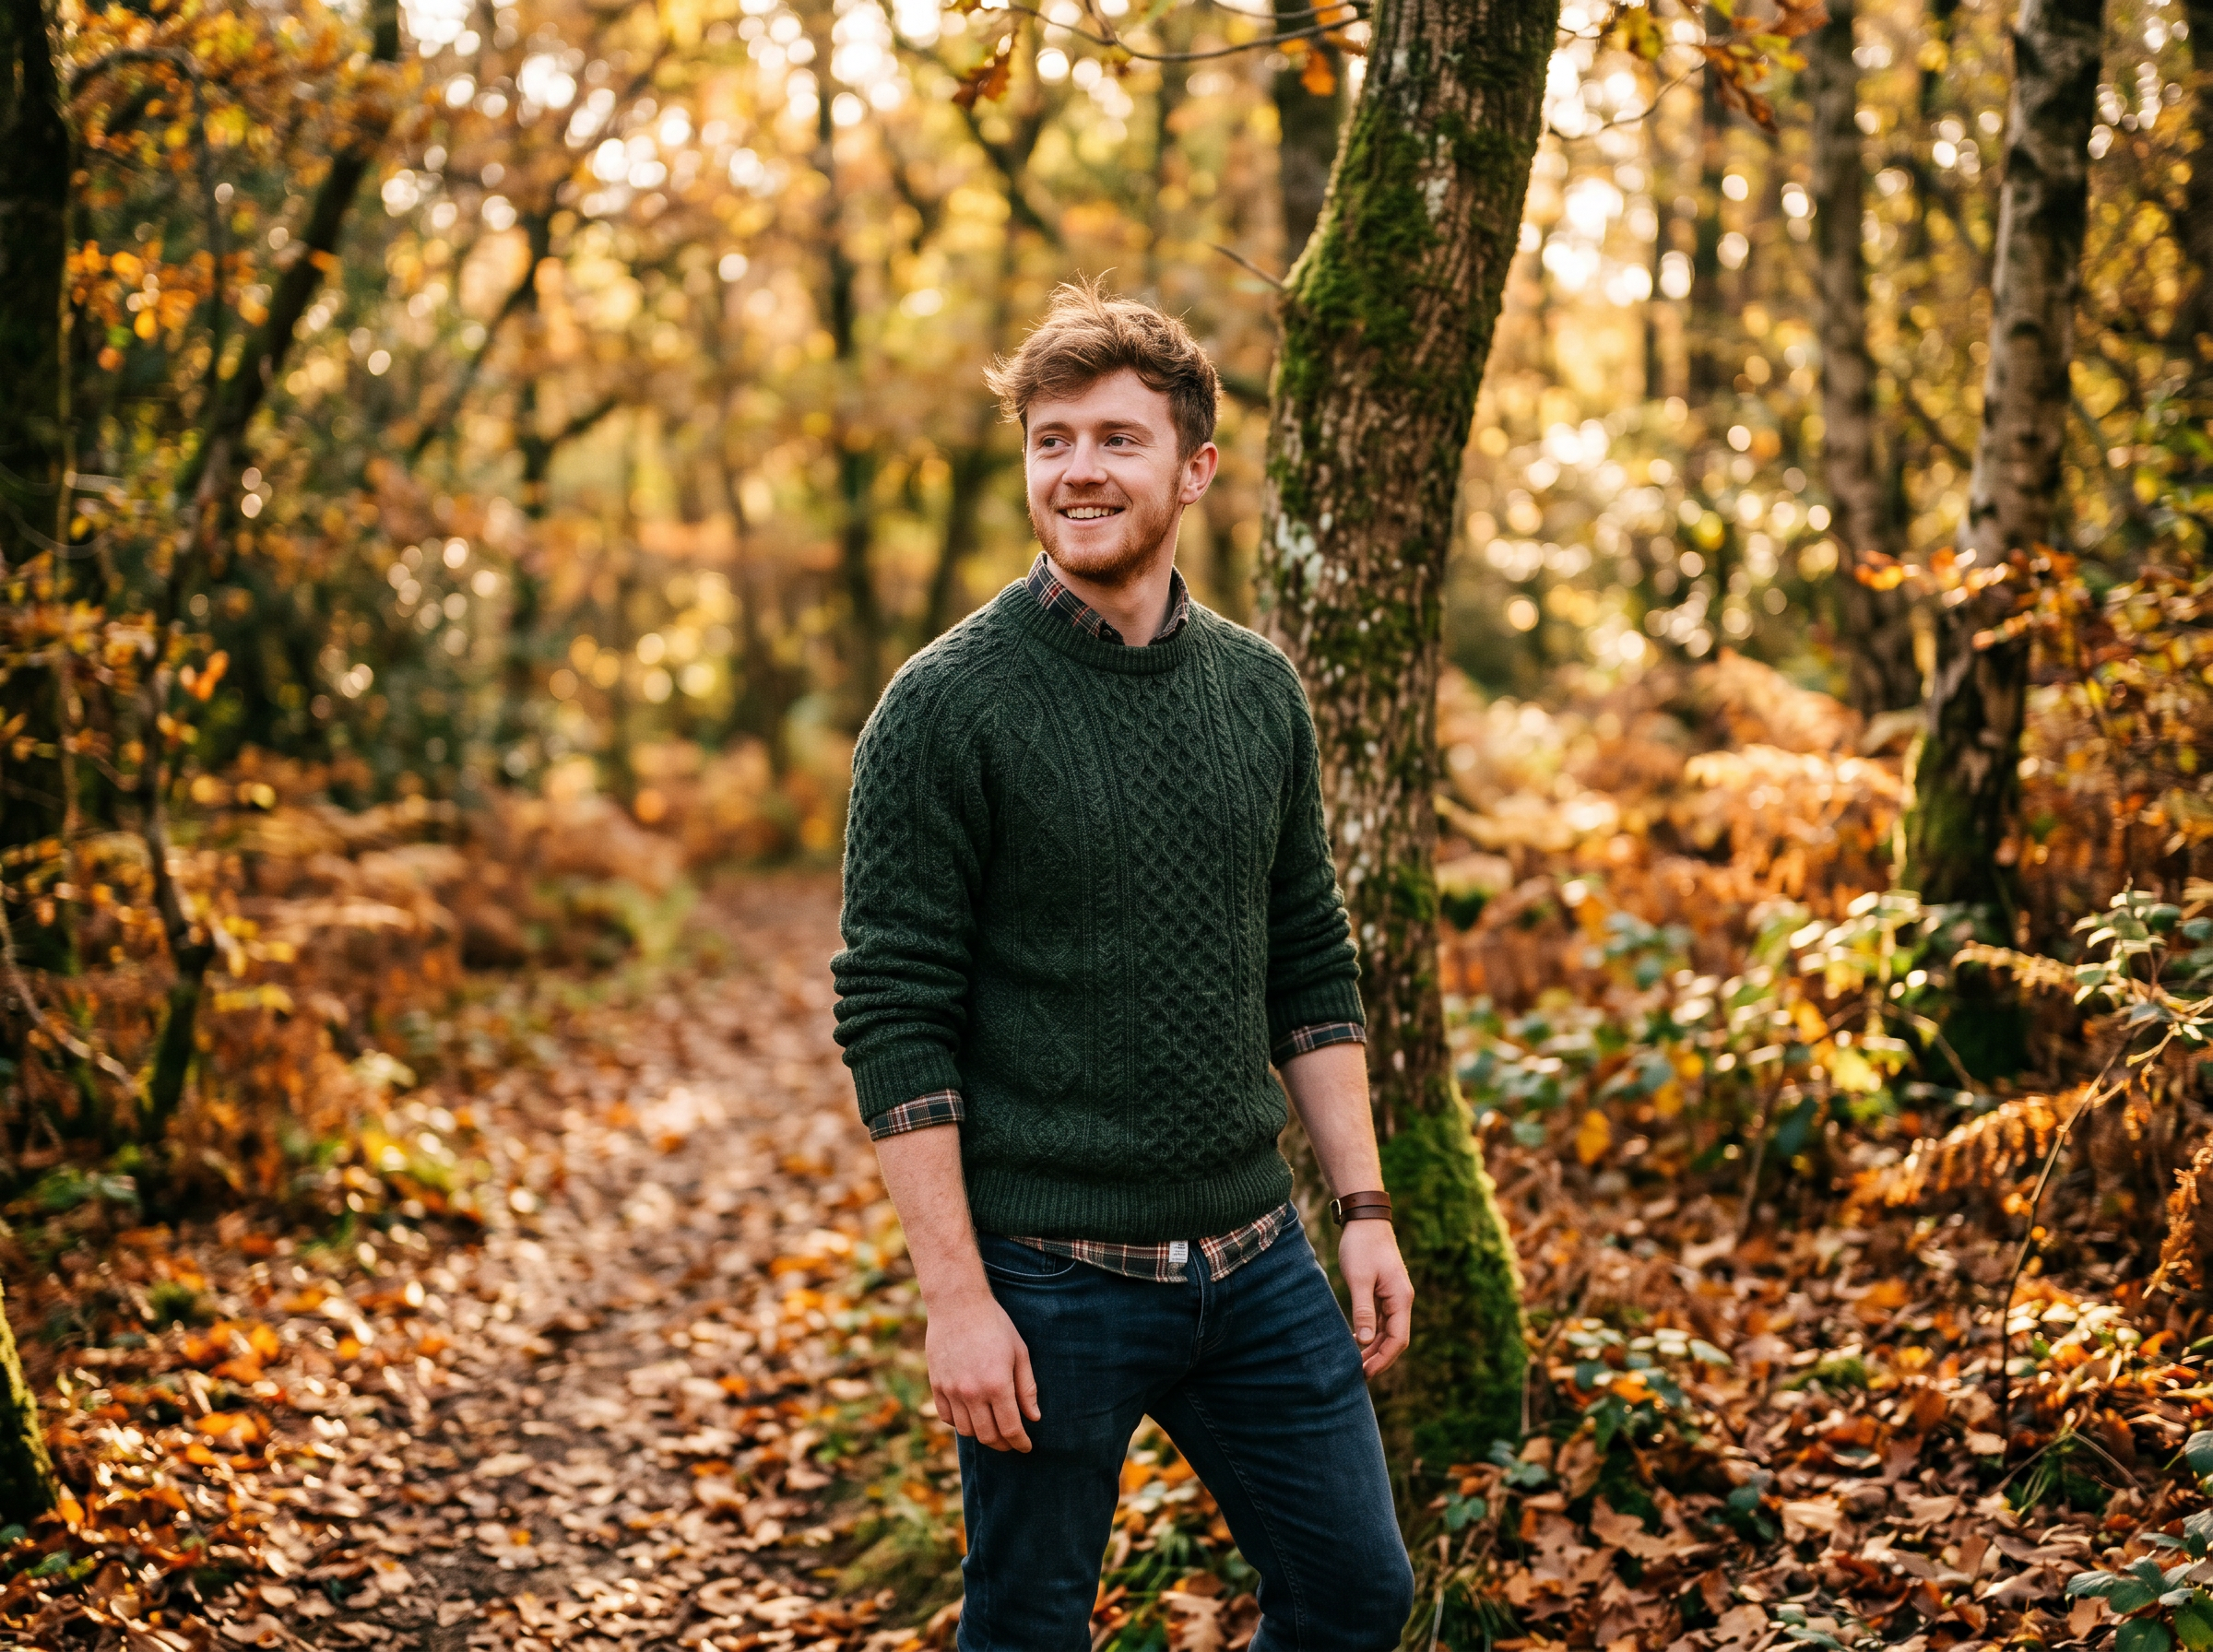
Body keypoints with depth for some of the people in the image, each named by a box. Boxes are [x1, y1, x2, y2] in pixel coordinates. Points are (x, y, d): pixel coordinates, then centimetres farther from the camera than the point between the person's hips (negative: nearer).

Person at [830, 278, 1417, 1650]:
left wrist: (1365, 1206, 7)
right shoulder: (951, 704, -11)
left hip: (1255, 1261, 5)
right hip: (1049, 1277, -5)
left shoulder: (1258, 688, 6)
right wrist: (956, 1294, -16)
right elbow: (894, 1019, -13)